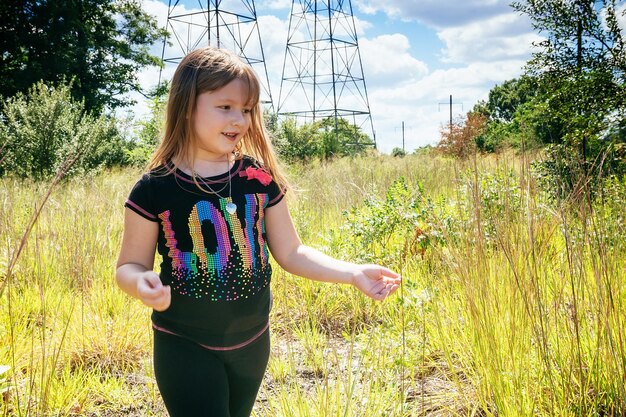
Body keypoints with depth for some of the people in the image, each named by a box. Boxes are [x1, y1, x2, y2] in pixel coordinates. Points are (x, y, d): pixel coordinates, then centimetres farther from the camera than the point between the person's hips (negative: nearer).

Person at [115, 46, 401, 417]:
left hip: (252, 340, 4)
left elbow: (290, 252, 0)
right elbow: (130, 265, -4)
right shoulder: (155, 190, -14)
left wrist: (354, 273, -11)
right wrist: (142, 283, -28)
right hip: (185, 345, -3)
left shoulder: (259, 178, -6)